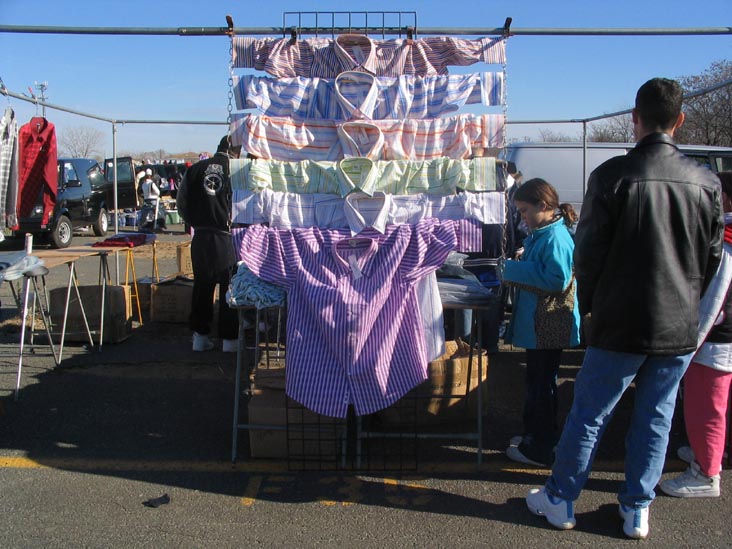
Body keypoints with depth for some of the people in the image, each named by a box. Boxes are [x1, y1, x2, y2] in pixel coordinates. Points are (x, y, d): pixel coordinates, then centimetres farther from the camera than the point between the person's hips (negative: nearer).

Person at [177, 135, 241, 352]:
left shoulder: (195, 169, 5)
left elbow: (181, 203, 7)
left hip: (201, 239, 3)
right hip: (227, 239, -3)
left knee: (202, 287, 13)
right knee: (230, 288, 7)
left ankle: (200, 335, 19)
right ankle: (229, 338, 12)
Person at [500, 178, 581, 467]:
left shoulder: (555, 238, -20)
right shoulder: (540, 234, 10)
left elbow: (557, 280, -27)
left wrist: (515, 271, -21)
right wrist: (514, 271, 4)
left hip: (548, 326, -10)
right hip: (539, 324, 10)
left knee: (540, 385, 1)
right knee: (539, 382, 20)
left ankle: (539, 449, 13)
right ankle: (537, 435, 34)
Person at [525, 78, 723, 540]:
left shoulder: (613, 175, -13)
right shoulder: (706, 182, 0)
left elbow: (589, 251, -8)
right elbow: (712, 258, 8)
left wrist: (589, 305, 8)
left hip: (621, 323, -3)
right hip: (680, 327, 4)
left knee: (589, 415, 9)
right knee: (656, 419, 15)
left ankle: (560, 501, 22)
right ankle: (637, 511, 27)